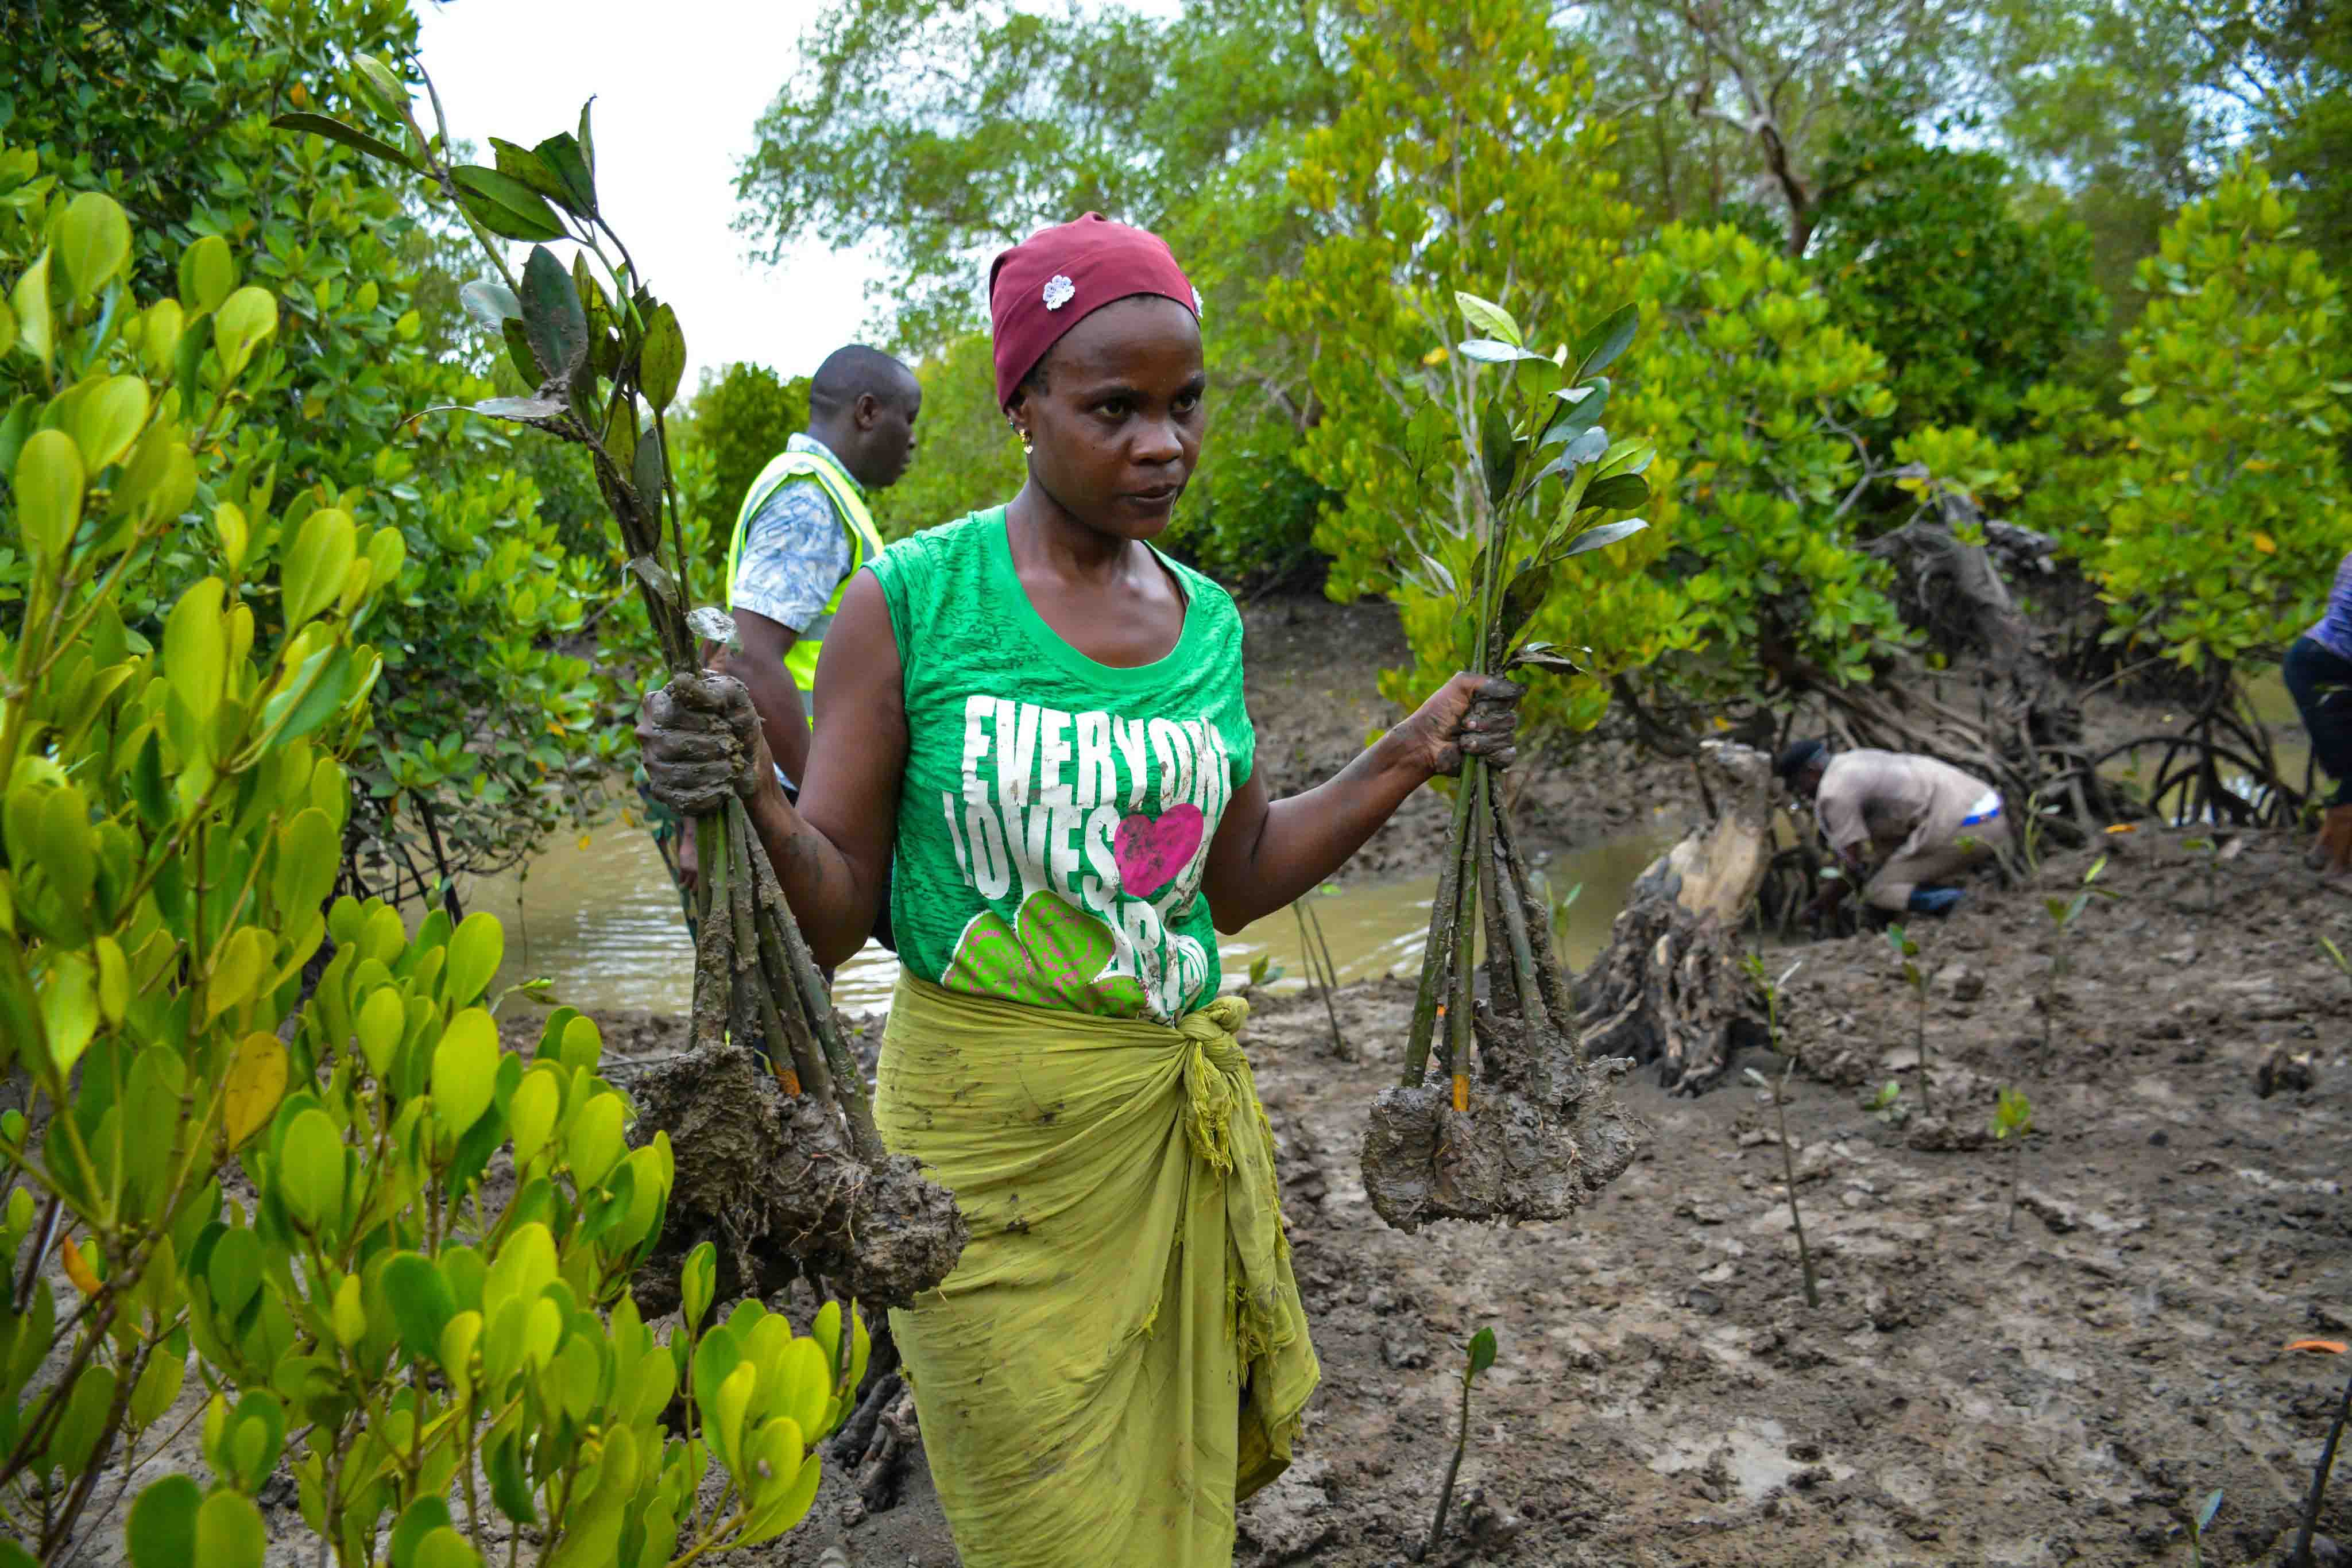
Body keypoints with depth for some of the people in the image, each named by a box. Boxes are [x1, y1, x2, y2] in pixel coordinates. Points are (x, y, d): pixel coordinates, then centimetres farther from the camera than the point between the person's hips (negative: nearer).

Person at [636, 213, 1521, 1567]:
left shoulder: (1208, 619, 6)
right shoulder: (913, 602, -10)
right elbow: (834, 910, -8)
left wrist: (1413, 757, 8)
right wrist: (749, 795, -28)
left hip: (1181, 1118, 5)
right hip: (994, 1127, -5)